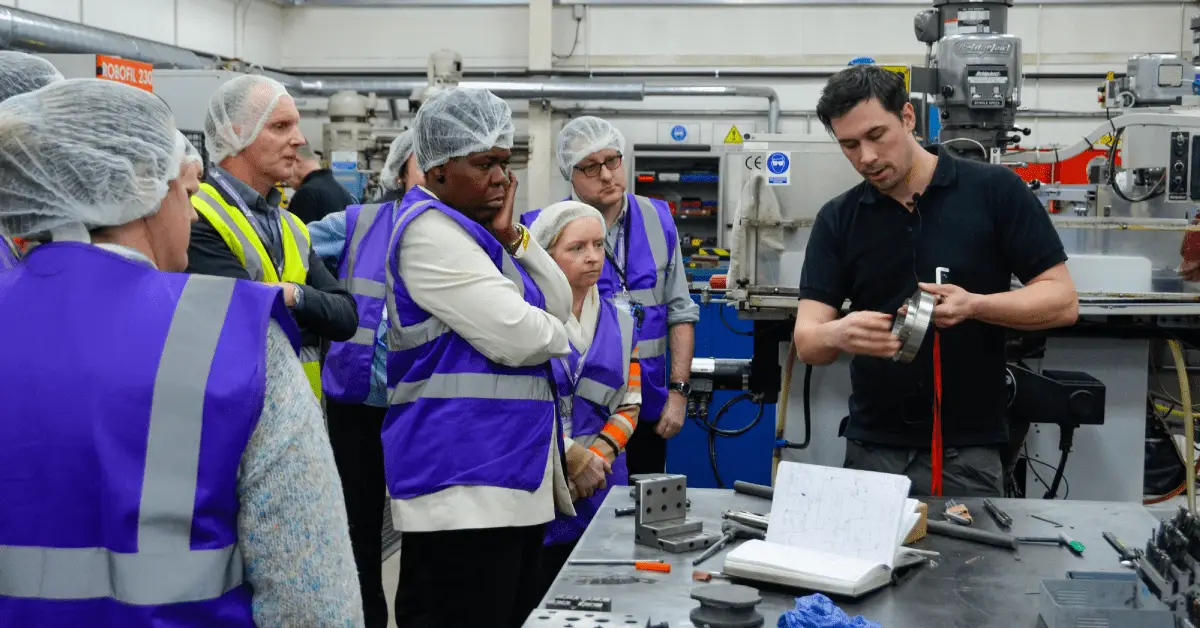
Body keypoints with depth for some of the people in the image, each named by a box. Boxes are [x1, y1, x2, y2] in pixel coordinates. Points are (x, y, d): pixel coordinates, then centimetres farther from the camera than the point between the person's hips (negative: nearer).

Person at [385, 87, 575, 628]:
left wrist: (512, 235, 1)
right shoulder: (430, 229, -13)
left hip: (512, 475, 10)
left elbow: (560, 307, 14)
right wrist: (554, 337, 2)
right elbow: (517, 337, -20)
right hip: (462, 484, -10)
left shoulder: (478, 229, 18)